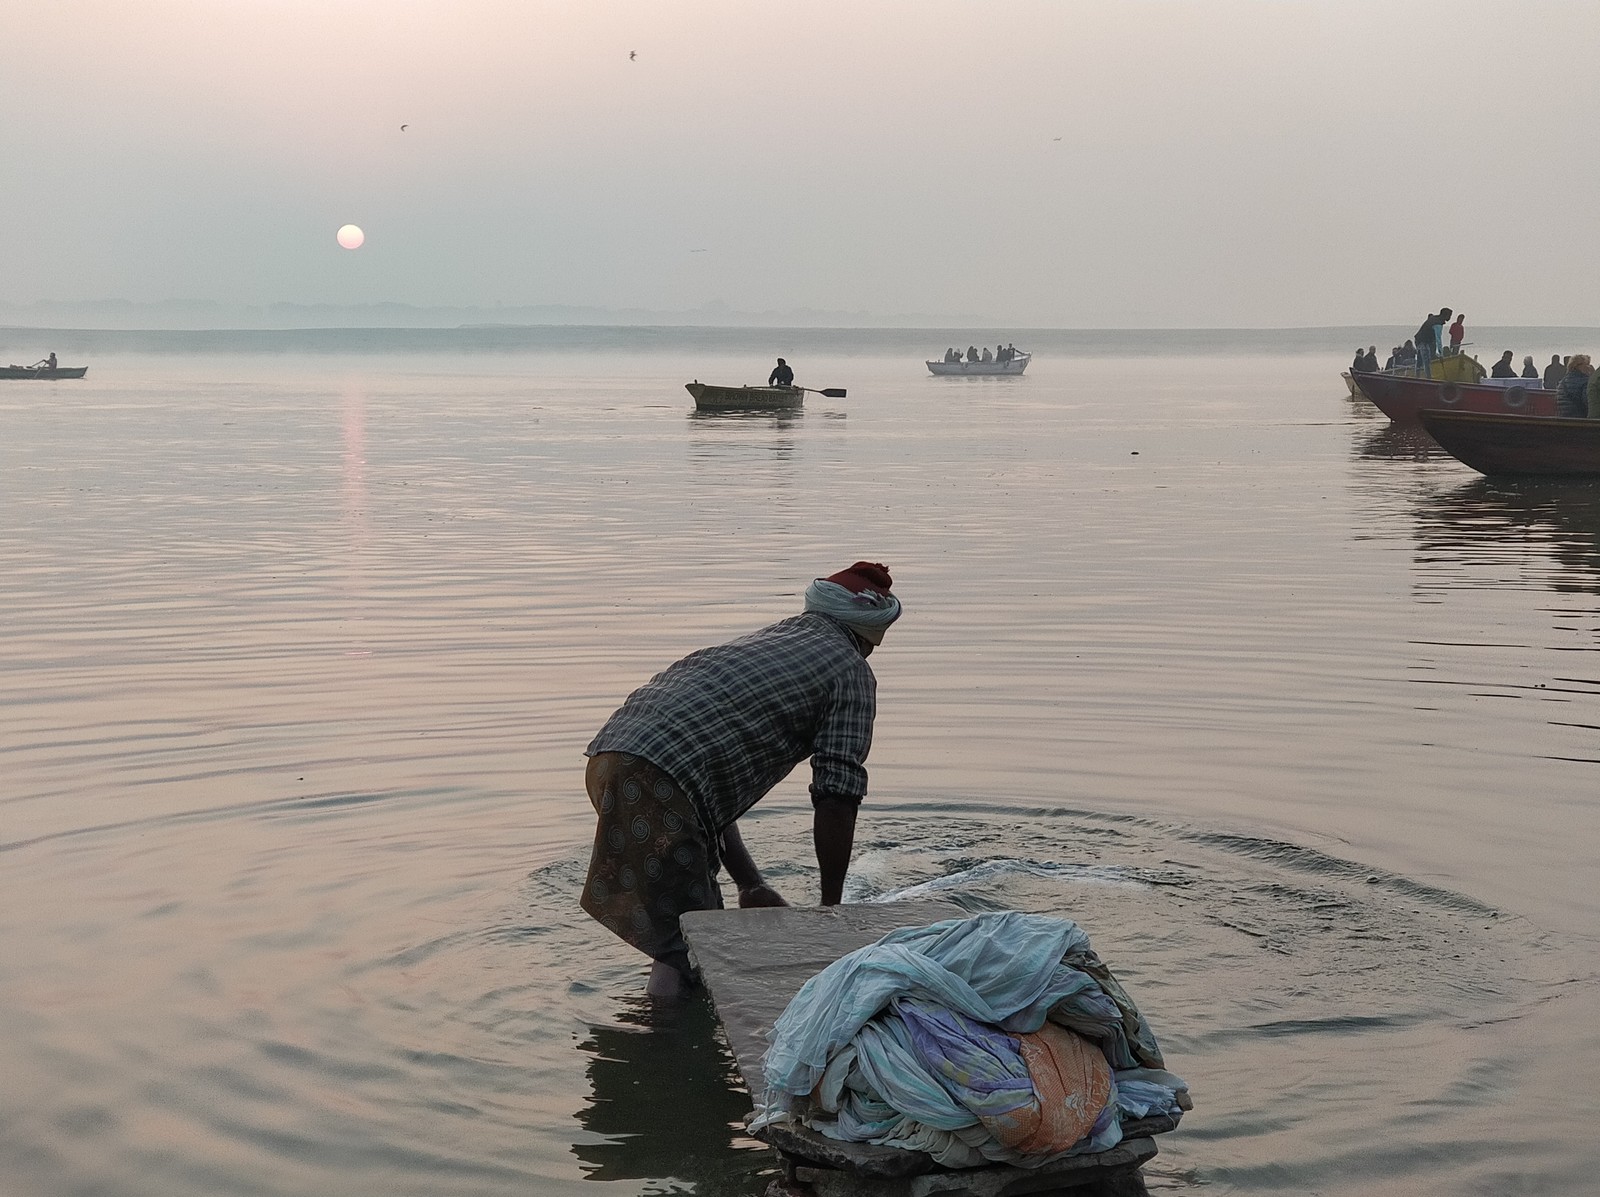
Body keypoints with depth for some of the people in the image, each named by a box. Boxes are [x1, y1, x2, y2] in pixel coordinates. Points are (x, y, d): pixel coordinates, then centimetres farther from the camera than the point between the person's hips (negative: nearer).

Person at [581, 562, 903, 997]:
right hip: (658, 782, -8)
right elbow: (836, 799, 0)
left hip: (610, 753, 8)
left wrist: (751, 886, 33)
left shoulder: (767, 637, 32)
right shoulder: (852, 672, 9)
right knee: (689, 949, -5)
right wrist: (830, 905, 11)